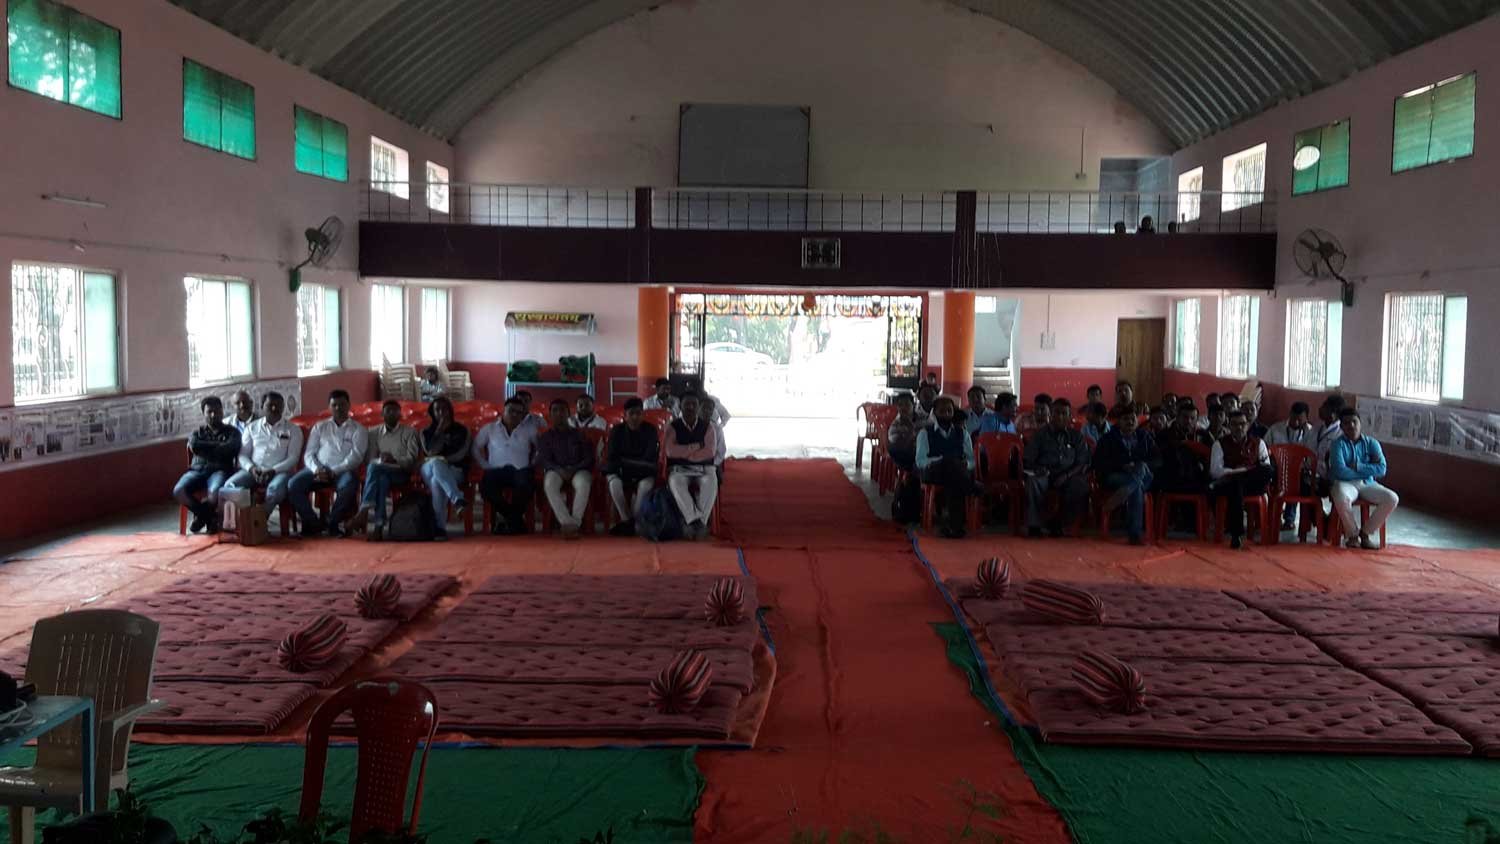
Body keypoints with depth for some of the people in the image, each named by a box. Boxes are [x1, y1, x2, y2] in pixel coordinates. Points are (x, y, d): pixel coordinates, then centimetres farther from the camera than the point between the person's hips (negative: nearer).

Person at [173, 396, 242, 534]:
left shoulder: (232, 432, 15)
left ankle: (201, 514, 0)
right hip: (197, 469, 3)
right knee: (178, 491, -29)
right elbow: (194, 446, 0)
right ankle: (209, 516, -2)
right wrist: (217, 446, 2)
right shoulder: (197, 433, 23)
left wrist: (205, 447, 4)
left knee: (215, 492, -39)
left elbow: (228, 449, -6)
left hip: (220, 470, -3)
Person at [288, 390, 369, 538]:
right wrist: (317, 469, -11)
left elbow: (356, 456, -2)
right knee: (293, 484, -25)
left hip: (343, 471, -3)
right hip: (318, 470, 3)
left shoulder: (358, 429, 12)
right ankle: (314, 522, -9)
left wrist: (334, 472, -16)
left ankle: (332, 523, -16)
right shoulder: (320, 427, 22)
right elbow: (309, 454, 13)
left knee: (348, 486, -38)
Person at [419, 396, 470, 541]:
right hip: (429, 470, 1)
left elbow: (461, 454, 0)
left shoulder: (461, 431, 14)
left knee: (436, 481, -38)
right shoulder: (426, 432, 17)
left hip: (454, 472, -1)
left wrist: (441, 460, -13)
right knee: (435, 463, -38)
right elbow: (431, 453, -3)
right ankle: (458, 499, -55)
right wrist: (440, 430, -4)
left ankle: (440, 527, -47)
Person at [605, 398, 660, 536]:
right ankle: (627, 520, -29)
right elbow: (612, 457, -2)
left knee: (646, 483, -36)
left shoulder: (651, 430, 2)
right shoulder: (617, 430, 5)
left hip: (643, 472, -1)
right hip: (620, 471, 1)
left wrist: (624, 462, -9)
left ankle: (630, 521, -29)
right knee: (614, 482, -34)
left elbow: (650, 458, -7)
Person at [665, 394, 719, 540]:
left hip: (704, 469, 1)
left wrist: (683, 453, -9)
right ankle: (696, 521, -45)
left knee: (711, 482, -35)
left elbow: (710, 452, -8)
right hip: (679, 469, -1)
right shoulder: (673, 427, 4)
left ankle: (695, 522, -39)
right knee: (675, 483, -37)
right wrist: (697, 446, -10)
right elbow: (671, 451, -11)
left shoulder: (707, 427, 6)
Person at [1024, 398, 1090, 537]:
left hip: (1067, 477, 1)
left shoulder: (1076, 437, 14)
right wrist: (1037, 469, -17)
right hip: (1044, 475, -1)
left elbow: (1083, 463, 8)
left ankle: (1057, 521, -13)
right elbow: (1028, 460, 7)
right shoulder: (1040, 435, 12)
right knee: (1032, 481, -35)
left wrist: (1067, 475, -10)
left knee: (1082, 485, -31)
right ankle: (1033, 524, -23)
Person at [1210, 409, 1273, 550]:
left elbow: (1267, 470, 8)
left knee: (1267, 470, -30)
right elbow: (1215, 471, -2)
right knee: (1236, 485, -40)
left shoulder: (1258, 443, 17)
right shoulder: (1220, 444, 10)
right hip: (1227, 485, -2)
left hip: (1253, 485, 2)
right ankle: (1236, 534, -34)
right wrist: (1242, 470, -11)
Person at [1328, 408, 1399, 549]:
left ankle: (1365, 532, -3)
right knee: (1342, 499, -39)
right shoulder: (1338, 444, -2)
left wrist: (1358, 466, -12)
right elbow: (1340, 471, -15)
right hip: (1345, 483, -4)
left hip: (1368, 484, 4)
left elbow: (1381, 469, -5)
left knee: (1392, 499, -22)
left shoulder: (1371, 443, 8)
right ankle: (1353, 534, -10)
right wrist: (1368, 470, -6)